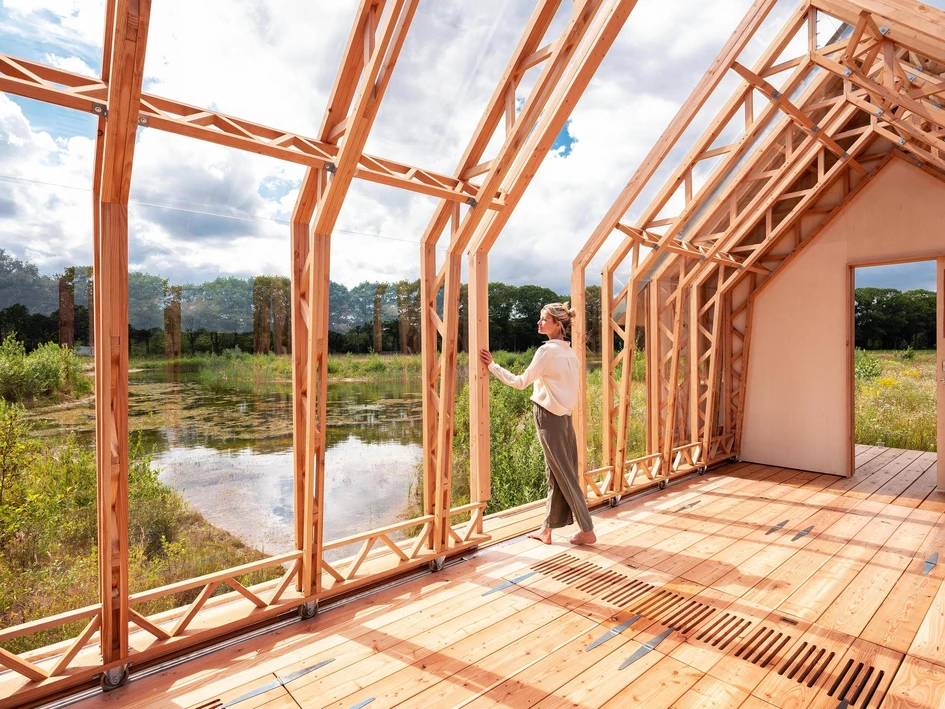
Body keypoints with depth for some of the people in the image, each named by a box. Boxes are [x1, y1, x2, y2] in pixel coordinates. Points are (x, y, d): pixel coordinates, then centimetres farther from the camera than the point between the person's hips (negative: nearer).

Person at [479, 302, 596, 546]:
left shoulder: (547, 350, -16)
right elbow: (569, 388, 12)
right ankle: (547, 529, 22)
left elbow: (520, 382, -15)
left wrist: (492, 365, -9)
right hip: (564, 415, 8)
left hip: (548, 416, -8)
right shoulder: (569, 351, 9)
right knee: (556, 474, 12)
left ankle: (587, 531, 10)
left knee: (563, 475, 1)